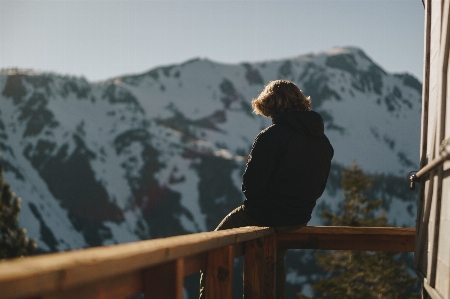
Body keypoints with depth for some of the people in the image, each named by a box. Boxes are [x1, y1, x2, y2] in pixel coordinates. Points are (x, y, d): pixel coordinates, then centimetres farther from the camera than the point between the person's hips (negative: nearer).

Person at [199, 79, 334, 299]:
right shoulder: (324, 143, 2)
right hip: (300, 219, 7)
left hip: (263, 215, -6)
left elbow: (251, 186, -20)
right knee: (274, 262, 33)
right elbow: (318, 189, 9)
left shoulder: (271, 137, -20)